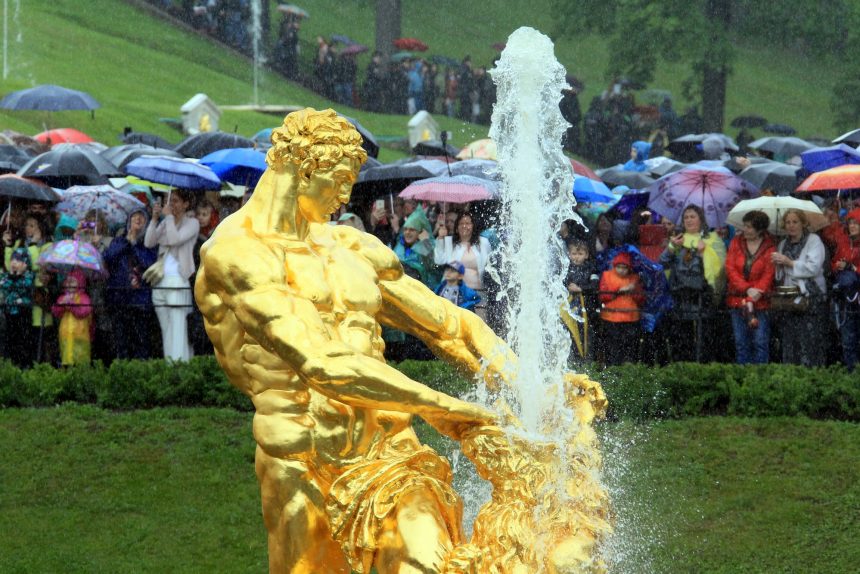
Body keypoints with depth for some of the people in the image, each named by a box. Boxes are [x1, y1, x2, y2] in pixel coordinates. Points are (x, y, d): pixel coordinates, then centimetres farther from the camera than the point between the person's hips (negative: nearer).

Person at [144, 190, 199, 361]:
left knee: (178, 332, -12)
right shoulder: (166, 223, 17)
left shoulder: (192, 223, 1)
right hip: (161, 282, 7)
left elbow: (175, 239, -15)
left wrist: (169, 216, -8)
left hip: (179, 283, -6)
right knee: (166, 331, 7)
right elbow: (149, 242, 6)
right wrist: (155, 218, -2)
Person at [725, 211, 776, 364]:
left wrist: (751, 300, -18)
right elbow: (730, 268, -1)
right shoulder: (737, 242, 5)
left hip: (760, 301, -3)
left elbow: (767, 276, -8)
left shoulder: (770, 248, -4)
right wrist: (747, 289, -15)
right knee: (741, 343, 5)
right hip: (737, 300, 3)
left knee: (760, 343, -4)